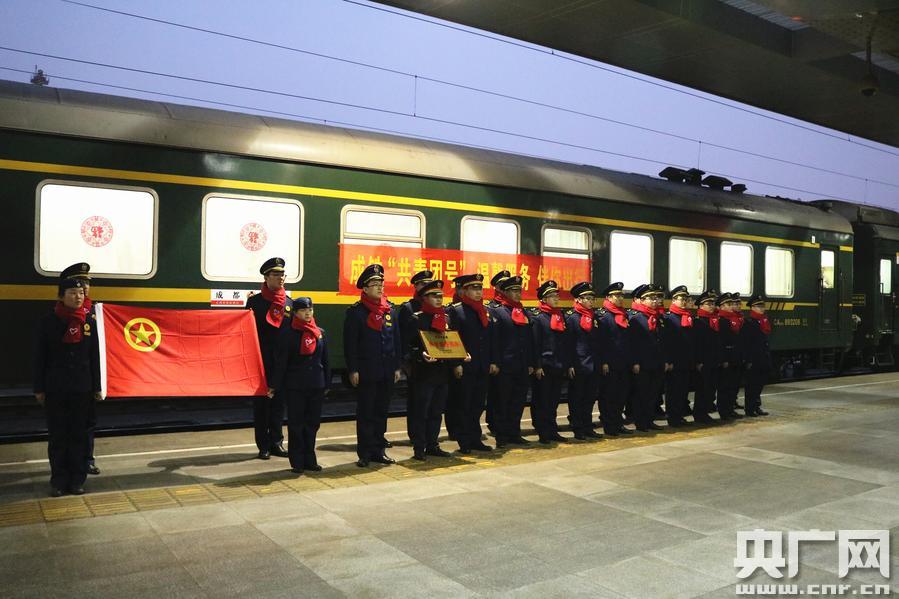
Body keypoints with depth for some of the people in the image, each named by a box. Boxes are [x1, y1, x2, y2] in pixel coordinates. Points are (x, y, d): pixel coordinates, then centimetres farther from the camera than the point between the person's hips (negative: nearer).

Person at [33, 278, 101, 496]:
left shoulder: (89, 322, 3)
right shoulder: (47, 322, -3)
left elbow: (94, 357, 6)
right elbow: (40, 357, 0)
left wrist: (96, 387, 5)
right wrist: (39, 388, -2)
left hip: (82, 389, 2)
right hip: (55, 389, -1)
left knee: (79, 435, 6)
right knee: (57, 436, 5)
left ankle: (77, 480, 16)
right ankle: (58, 480, 15)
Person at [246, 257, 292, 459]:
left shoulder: (289, 303, 8)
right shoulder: (255, 301, -3)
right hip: (262, 361, -3)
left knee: (279, 403, 11)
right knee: (261, 403, 5)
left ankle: (276, 443, 21)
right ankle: (263, 445, 14)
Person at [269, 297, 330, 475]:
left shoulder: (320, 333, 8)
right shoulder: (288, 333, -4)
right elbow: (280, 362, -6)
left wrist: (327, 384, 11)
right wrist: (274, 386, -7)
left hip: (316, 386, 4)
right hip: (295, 387, -4)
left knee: (313, 423, 10)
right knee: (296, 425, 2)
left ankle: (310, 460, 21)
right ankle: (297, 462, 11)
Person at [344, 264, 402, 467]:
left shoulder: (390, 310, 10)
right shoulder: (355, 311, -6)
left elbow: (397, 340, 13)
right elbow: (350, 343, -8)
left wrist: (397, 367, 9)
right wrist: (352, 370, -12)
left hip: (387, 372, 5)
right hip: (366, 372, -5)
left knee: (381, 412, 12)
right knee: (366, 413, 3)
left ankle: (378, 450, 21)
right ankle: (365, 454, 10)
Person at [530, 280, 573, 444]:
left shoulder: (561, 316, 14)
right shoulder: (537, 316, -5)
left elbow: (567, 342, 14)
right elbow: (535, 343, -11)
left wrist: (569, 365, 10)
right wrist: (537, 366, -16)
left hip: (559, 367, 6)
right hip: (544, 367, -6)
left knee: (554, 401, 12)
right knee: (542, 401, 0)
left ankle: (553, 431, 19)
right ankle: (543, 434, 6)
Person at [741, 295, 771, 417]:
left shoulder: (764, 321, 14)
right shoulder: (748, 322, -12)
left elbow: (766, 339, 19)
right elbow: (745, 343, -16)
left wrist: (768, 358, 16)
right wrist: (748, 361, -20)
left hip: (763, 360, 8)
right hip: (753, 361, -8)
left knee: (759, 384, 13)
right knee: (752, 385, -2)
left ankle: (756, 407, 23)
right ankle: (750, 409, 5)